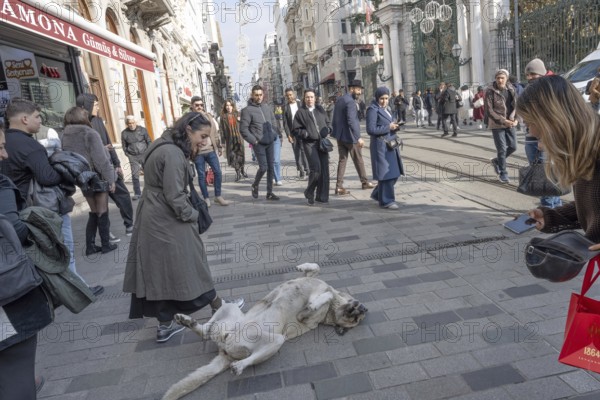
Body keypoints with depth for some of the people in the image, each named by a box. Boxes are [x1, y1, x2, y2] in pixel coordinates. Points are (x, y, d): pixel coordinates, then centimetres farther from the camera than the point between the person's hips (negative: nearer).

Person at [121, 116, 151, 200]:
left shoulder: (142, 129, 0)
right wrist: (128, 154, 0)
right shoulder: (124, 133, 2)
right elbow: (124, 146, 9)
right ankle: (137, 193, 7)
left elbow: (149, 141, 4)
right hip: (133, 157, 1)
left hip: (144, 155, -1)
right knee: (135, 175, -1)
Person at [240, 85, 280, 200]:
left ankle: (269, 192, 15)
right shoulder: (247, 110, -8)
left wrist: (273, 134, 11)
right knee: (263, 167, -9)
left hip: (270, 142, 6)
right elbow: (243, 129, -10)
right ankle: (255, 186, 19)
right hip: (259, 144, -6)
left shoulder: (266, 107, 10)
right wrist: (254, 141, -12)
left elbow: (273, 121, 23)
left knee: (271, 167, 6)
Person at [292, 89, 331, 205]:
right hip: (309, 143, -5)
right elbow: (295, 130, 1)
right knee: (315, 168, -16)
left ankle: (322, 196, 14)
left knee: (324, 169, 2)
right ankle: (309, 193, 6)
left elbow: (328, 122, 22)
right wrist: (307, 134, -13)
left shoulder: (320, 109, 15)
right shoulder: (300, 112, 3)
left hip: (323, 142, 5)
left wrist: (327, 130, 1)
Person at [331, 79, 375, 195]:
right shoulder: (350, 101, -18)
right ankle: (365, 182, 24)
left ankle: (339, 187, 3)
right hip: (350, 136, -8)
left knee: (342, 160, 8)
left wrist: (334, 133, 22)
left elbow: (335, 119, 16)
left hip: (340, 135, 8)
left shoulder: (339, 100, 11)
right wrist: (358, 137, -28)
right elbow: (351, 121, -26)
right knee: (358, 160, 9)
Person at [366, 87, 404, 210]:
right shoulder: (373, 110, -10)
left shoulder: (385, 109, 16)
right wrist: (388, 127, -16)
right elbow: (371, 129, -17)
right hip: (381, 145, -9)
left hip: (390, 144, 9)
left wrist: (394, 126, 3)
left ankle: (378, 194, 27)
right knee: (386, 173, -4)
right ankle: (386, 201, 8)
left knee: (394, 172, 12)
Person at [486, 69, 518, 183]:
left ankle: (496, 161, 33)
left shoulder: (511, 89, 4)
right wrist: (503, 121, -19)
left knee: (513, 147, 8)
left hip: (510, 124, 5)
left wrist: (515, 119, -11)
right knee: (502, 149, -2)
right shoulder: (490, 91, -11)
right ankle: (503, 174, 12)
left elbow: (516, 105, 7)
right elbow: (489, 110, -14)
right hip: (497, 124, -5)